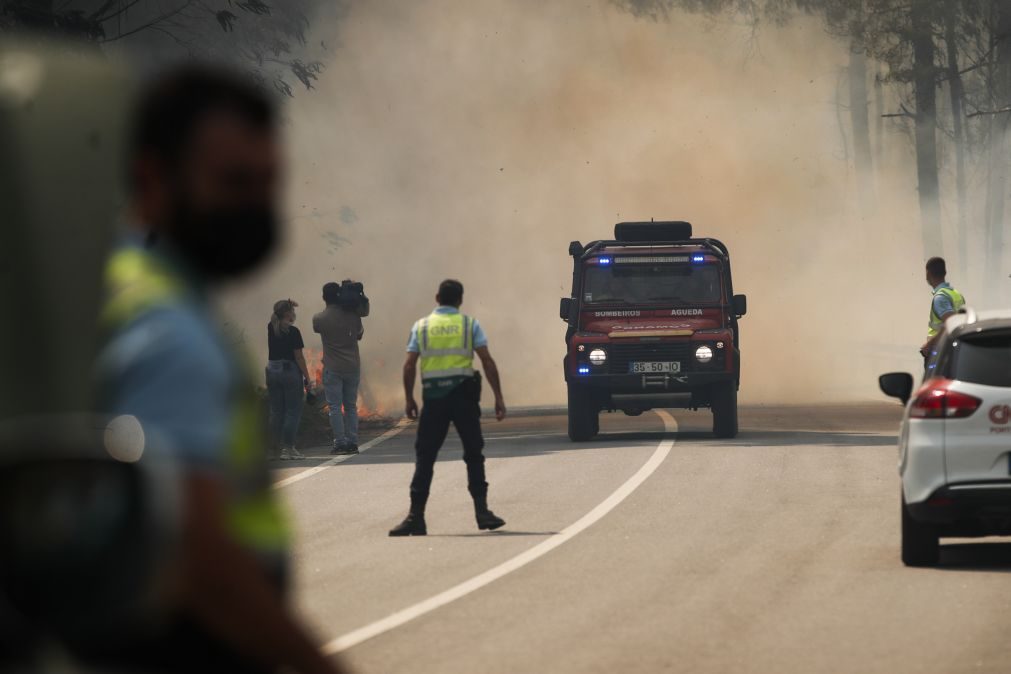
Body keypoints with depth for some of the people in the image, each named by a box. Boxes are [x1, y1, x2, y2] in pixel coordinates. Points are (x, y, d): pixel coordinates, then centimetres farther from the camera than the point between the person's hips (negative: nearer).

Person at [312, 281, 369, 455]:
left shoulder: (319, 318, -8)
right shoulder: (352, 315, -2)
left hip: (332, 368, -3)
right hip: (353, 367, 3)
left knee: (335, 407, -1)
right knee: (351, 406, 9)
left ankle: (340, 443, -7)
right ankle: (352, 442, 6)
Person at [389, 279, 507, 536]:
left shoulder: (421, 326, 7)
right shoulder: (470, 325, 4)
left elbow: (409, 365, 1)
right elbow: (487, 361, -2)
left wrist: (409, 399, 10)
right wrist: (498, 397, 0)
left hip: (433, 399, 1)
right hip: (463, 395, -1)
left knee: (425, 457, 4)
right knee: (473, 455, 9)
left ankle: (416, 517, -2)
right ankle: (482, 511, 5)